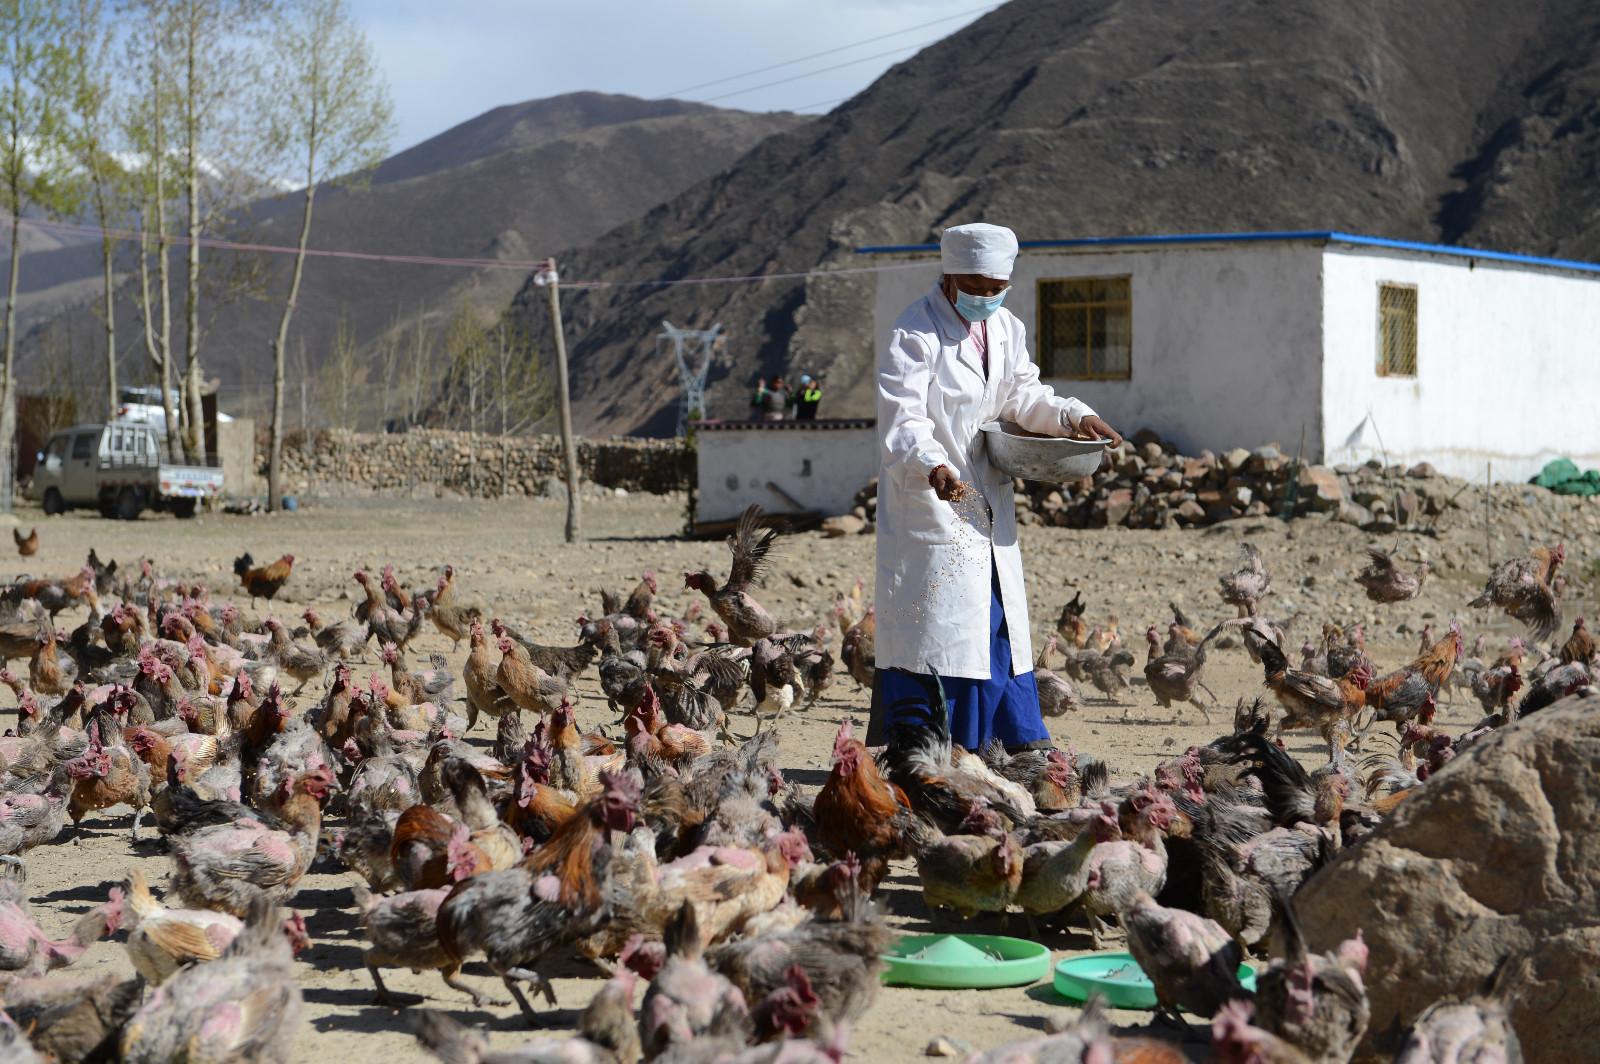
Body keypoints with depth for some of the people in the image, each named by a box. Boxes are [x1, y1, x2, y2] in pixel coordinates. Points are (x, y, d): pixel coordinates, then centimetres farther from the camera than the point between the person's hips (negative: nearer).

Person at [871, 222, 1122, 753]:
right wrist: (933, 467, -44)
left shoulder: (1005, 328, 8)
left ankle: (1020, 741, 25)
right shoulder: (914, 335, -17)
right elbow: (902, 423, -26)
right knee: (930, 629, -9)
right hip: (929, 504, -8)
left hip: (988, 504, 8)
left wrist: (1074, 416, 0)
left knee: (998, 623, 15)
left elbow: (1021, 395, 18)